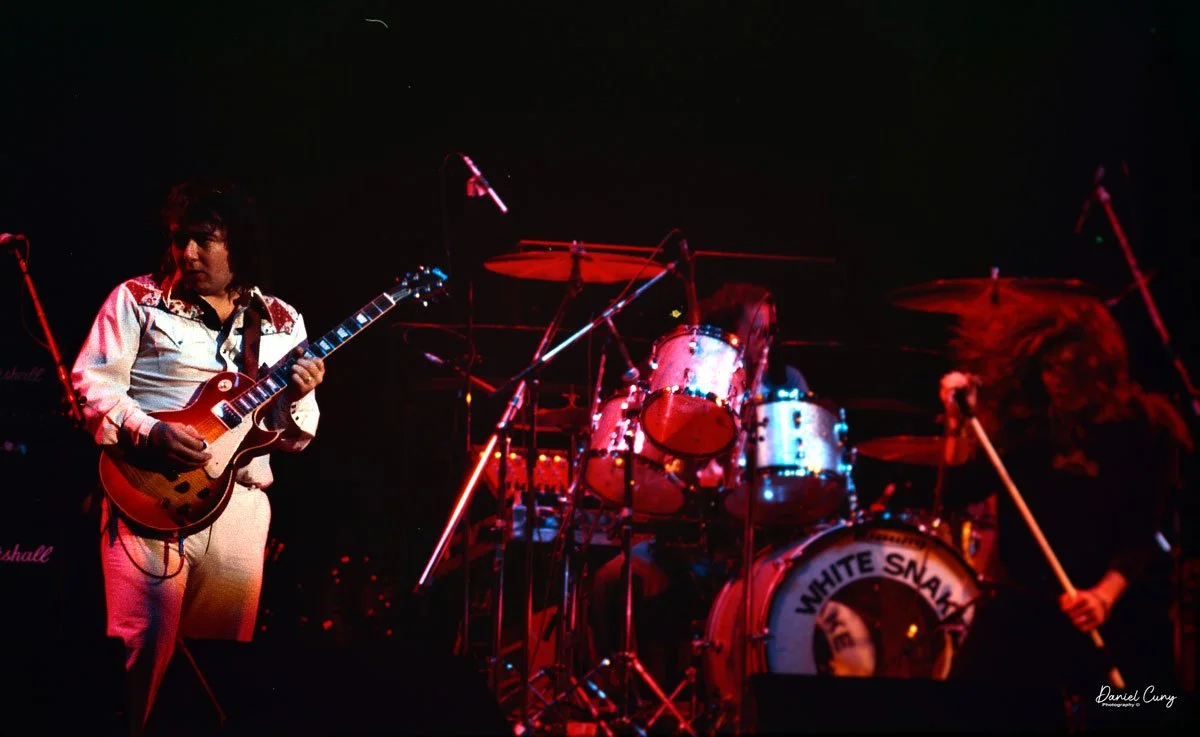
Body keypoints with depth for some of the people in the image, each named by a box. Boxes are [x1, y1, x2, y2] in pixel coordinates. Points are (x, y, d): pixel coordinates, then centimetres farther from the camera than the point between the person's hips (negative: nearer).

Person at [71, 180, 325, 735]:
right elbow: (91, 381, -3)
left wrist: (296, 398, -8)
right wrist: (148, 433, -18)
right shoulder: (137, 300, 5)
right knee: (143, 646, -12)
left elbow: (292, 438, 14)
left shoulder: (281, 323, 13)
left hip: (240, 502, 4)